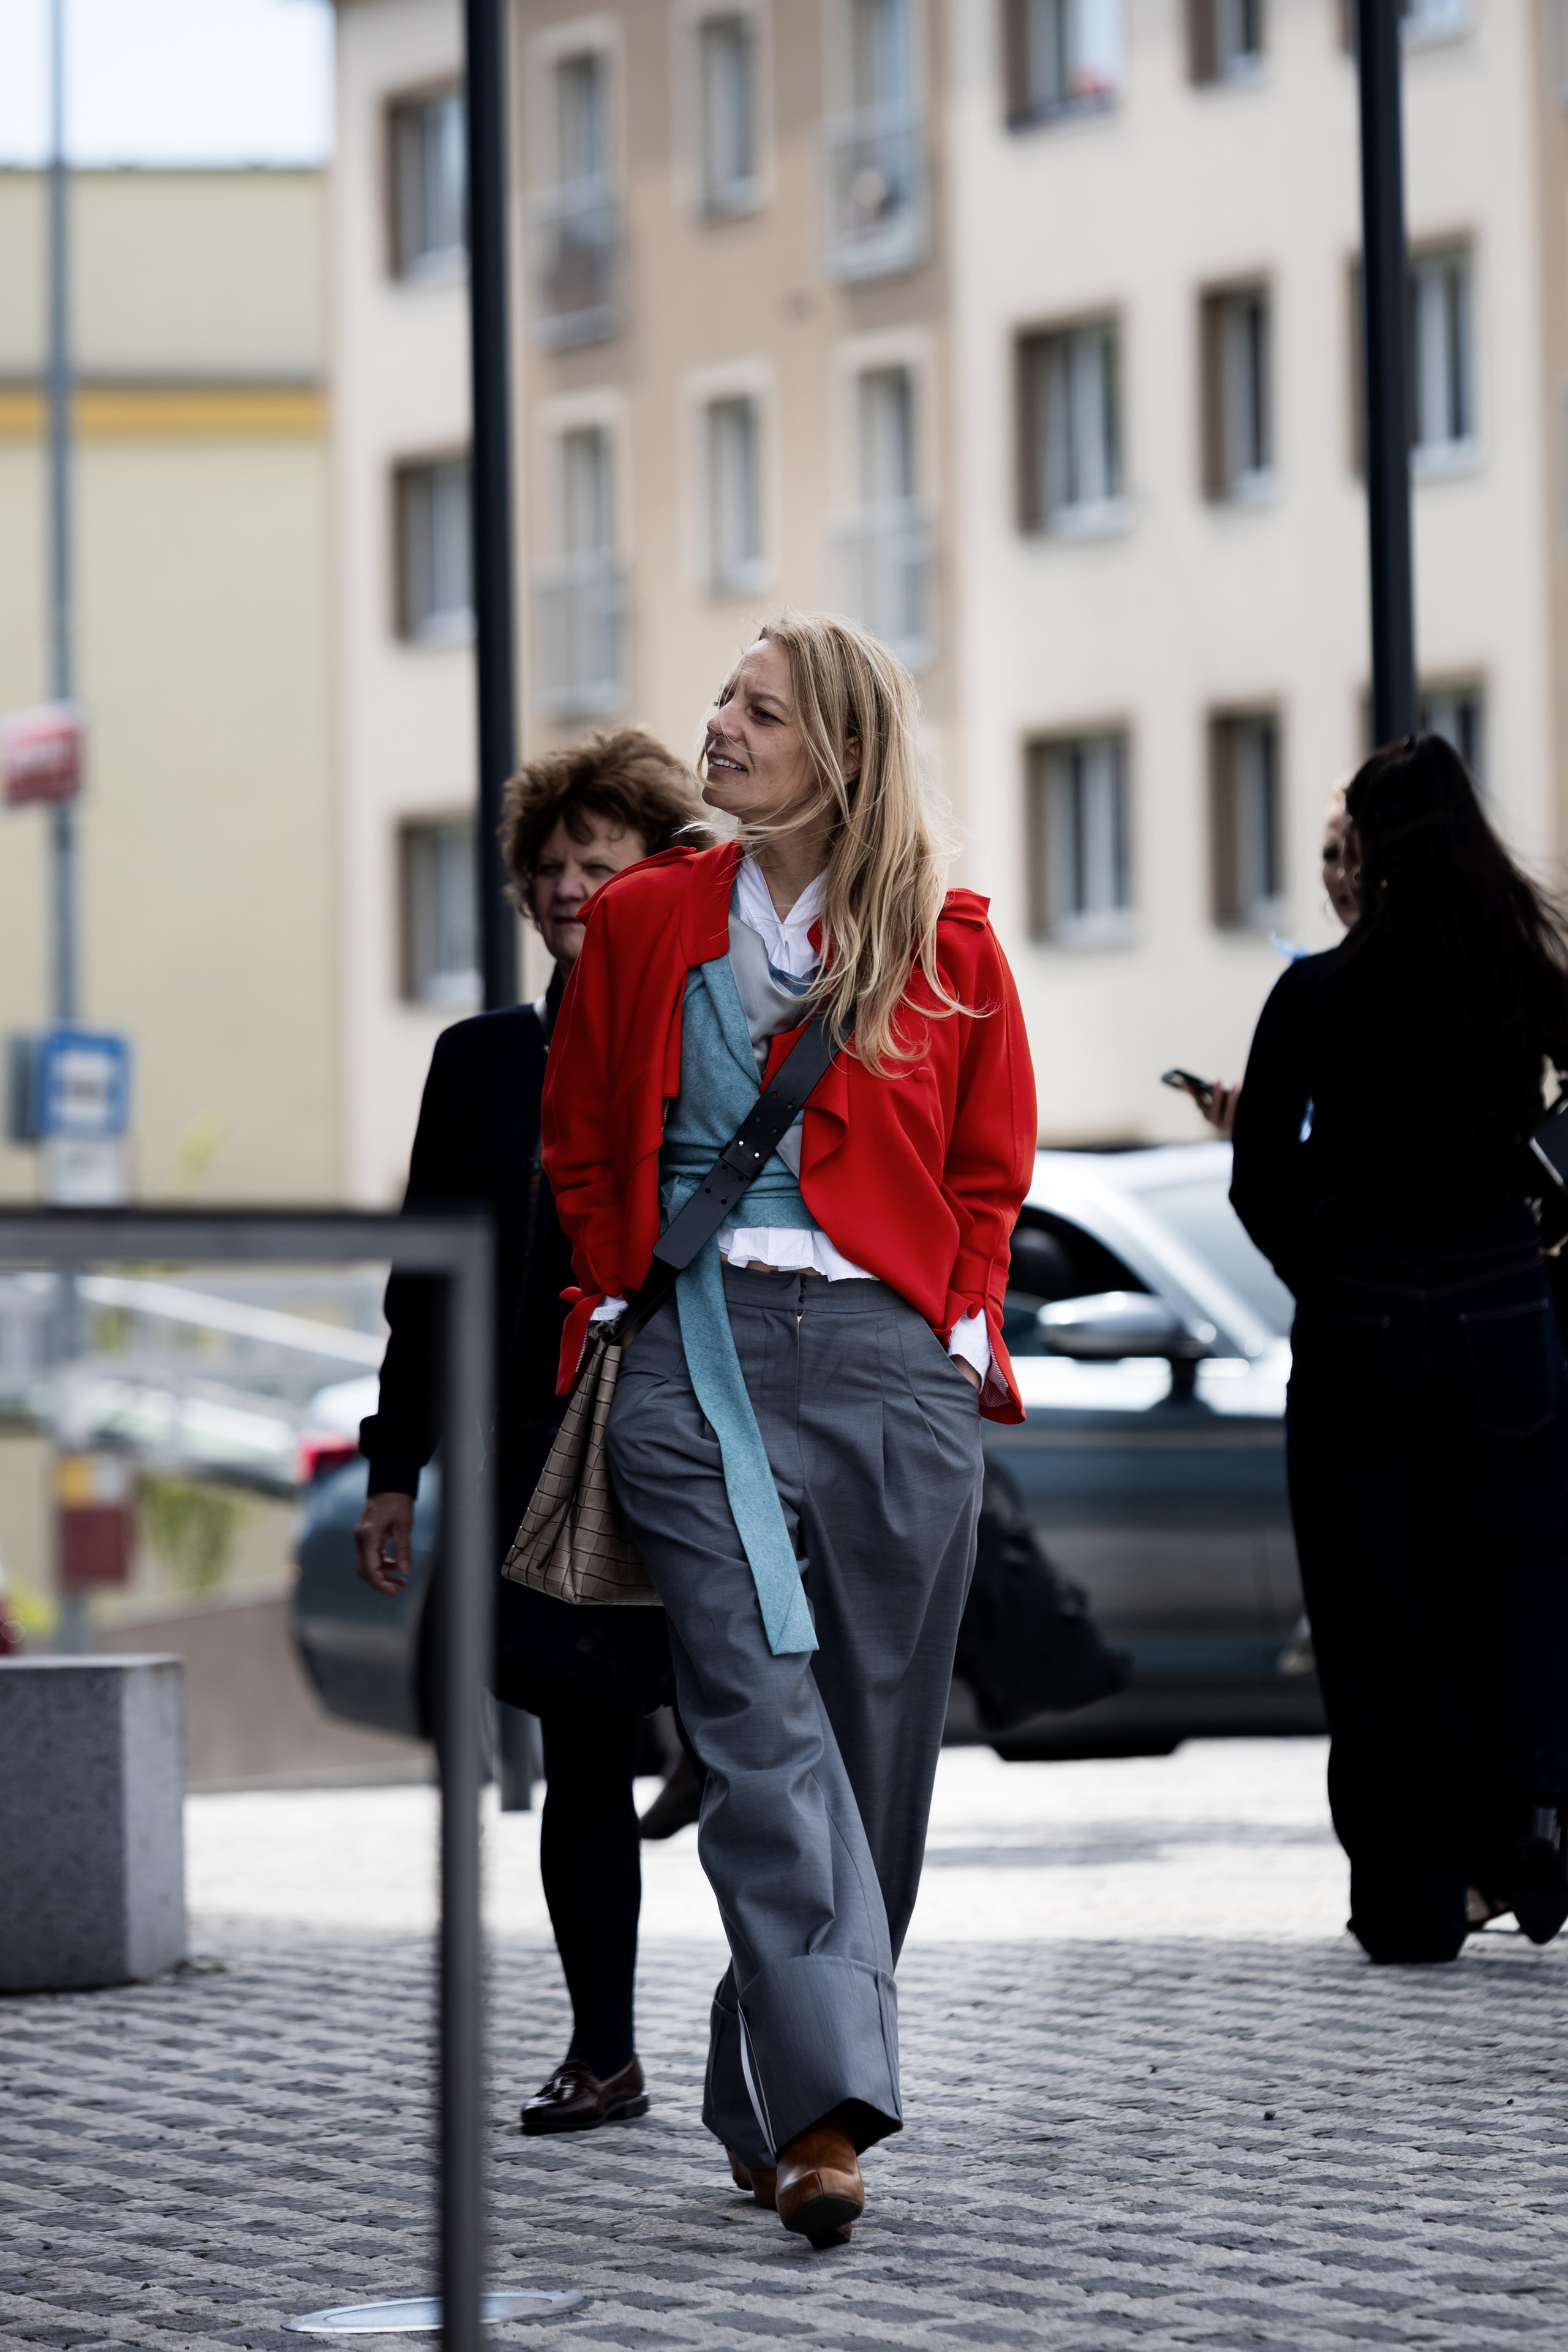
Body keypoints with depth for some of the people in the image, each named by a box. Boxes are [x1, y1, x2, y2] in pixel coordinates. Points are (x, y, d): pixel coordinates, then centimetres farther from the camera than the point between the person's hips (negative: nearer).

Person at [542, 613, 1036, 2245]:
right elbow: (580, 1145, 18)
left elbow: (990, 1168, 14)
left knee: (872, 1739, 3)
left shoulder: (943, 943, 6)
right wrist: (617, 1300, 8)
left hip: (891, 1363, 1)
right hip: (695, 1362, -1)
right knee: (761, 1726, -14)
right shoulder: (644, 923, 9)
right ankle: (823, 2109, -22)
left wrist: (961, 1319, 4)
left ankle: (769, 2096, 17)